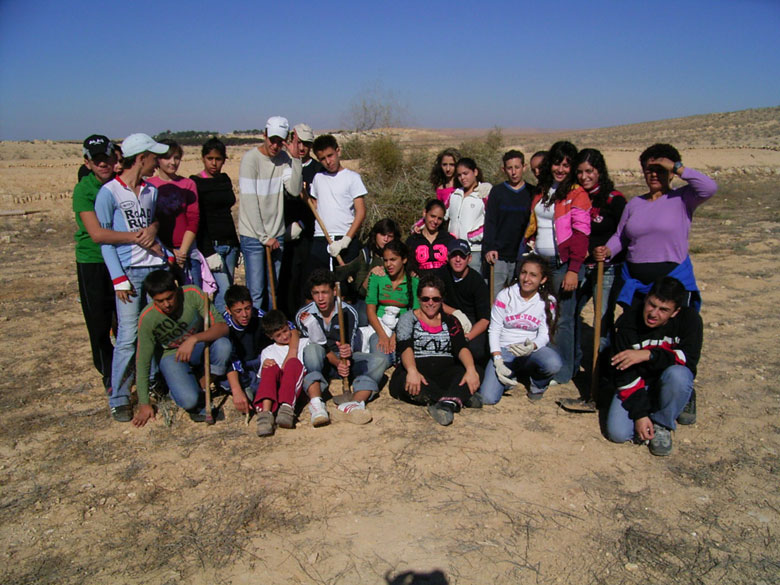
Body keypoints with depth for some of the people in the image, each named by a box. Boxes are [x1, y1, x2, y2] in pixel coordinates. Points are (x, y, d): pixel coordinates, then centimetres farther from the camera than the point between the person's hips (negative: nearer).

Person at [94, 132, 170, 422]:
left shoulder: (151, 191, 14)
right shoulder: (109, 193, -4)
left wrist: (167, 257, 6)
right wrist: (119, 278, -11)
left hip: (157, 267, 5)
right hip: (130, 271, -5)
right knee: (128, 337, -6)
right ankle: (119, 399, 7)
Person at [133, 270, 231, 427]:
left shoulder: (192, 294, -23)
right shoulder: (147, 318, -22)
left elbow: (222, 326, -25)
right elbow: (143, 362, -14)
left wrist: (193, 339, -43)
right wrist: (144, 404, -11)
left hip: (199, 348, 2)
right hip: (172, 355, -2)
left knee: (223, 345, -33)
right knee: (188, 400, -28)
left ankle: (203, 386, -7)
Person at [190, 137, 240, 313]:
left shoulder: (225, 180, 14)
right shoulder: (195, 183, -5)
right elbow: (196, 222, -8)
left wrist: (236, 245, 19)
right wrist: (208, 252, -15)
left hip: (229, 244, 6)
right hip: (210, 245, -6)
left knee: (224, 292, 6)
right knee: (224, 292, -13)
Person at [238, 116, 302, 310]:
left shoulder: (285, 158, 4)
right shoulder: (250, 158, -10)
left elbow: (294, 190, -8)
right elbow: (249, 201, -13)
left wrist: (295, 158, -16)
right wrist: (264, 237, -13)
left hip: (277, 235, 5)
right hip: (253, 236, -5)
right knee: (256, 292, -5)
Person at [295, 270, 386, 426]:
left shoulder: (349, 312, -8)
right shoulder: (304, 315, -8)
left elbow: (350, 346, -15)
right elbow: (320, 347, -13)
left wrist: (347, 351, -41)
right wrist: (337, 363, -32)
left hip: (346, 359, 1)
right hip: (322, 361, -1)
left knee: (378, 362, -26)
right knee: (312, 350, -35)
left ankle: (354, 403, -55)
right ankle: (316, 403, -56)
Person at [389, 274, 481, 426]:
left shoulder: (450, 321, 17)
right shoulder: (408, 319, 11)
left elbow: (461, 347, 1)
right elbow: (405, 348, -6)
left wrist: (471, 369, -22)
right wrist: (412, 370, -29)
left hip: (445, 373, 2)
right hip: (416, 373, -2)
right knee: (404, 380, -38)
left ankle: (447, 403, -53)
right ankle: (460, 398, -37)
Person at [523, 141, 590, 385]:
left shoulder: (577, 194, -5)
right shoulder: (541, 190, 16)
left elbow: (580, 234, -11)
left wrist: (573, 270, -17)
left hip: (563, 263, -6)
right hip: (540, 261, 7)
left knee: (564, 317, -2)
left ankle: (563, 372, 9)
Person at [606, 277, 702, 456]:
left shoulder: (689, 319, -17)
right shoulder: (627, 322, -20)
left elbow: (690, 358, -27)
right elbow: (625, 374, -18)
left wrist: (648, 355, -38)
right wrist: (639, 414, -21)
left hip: (669, 384, 0)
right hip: (637, 384, 0)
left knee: (677, 374, -36)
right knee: (618, 433, -20)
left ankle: (662, 425, -9)